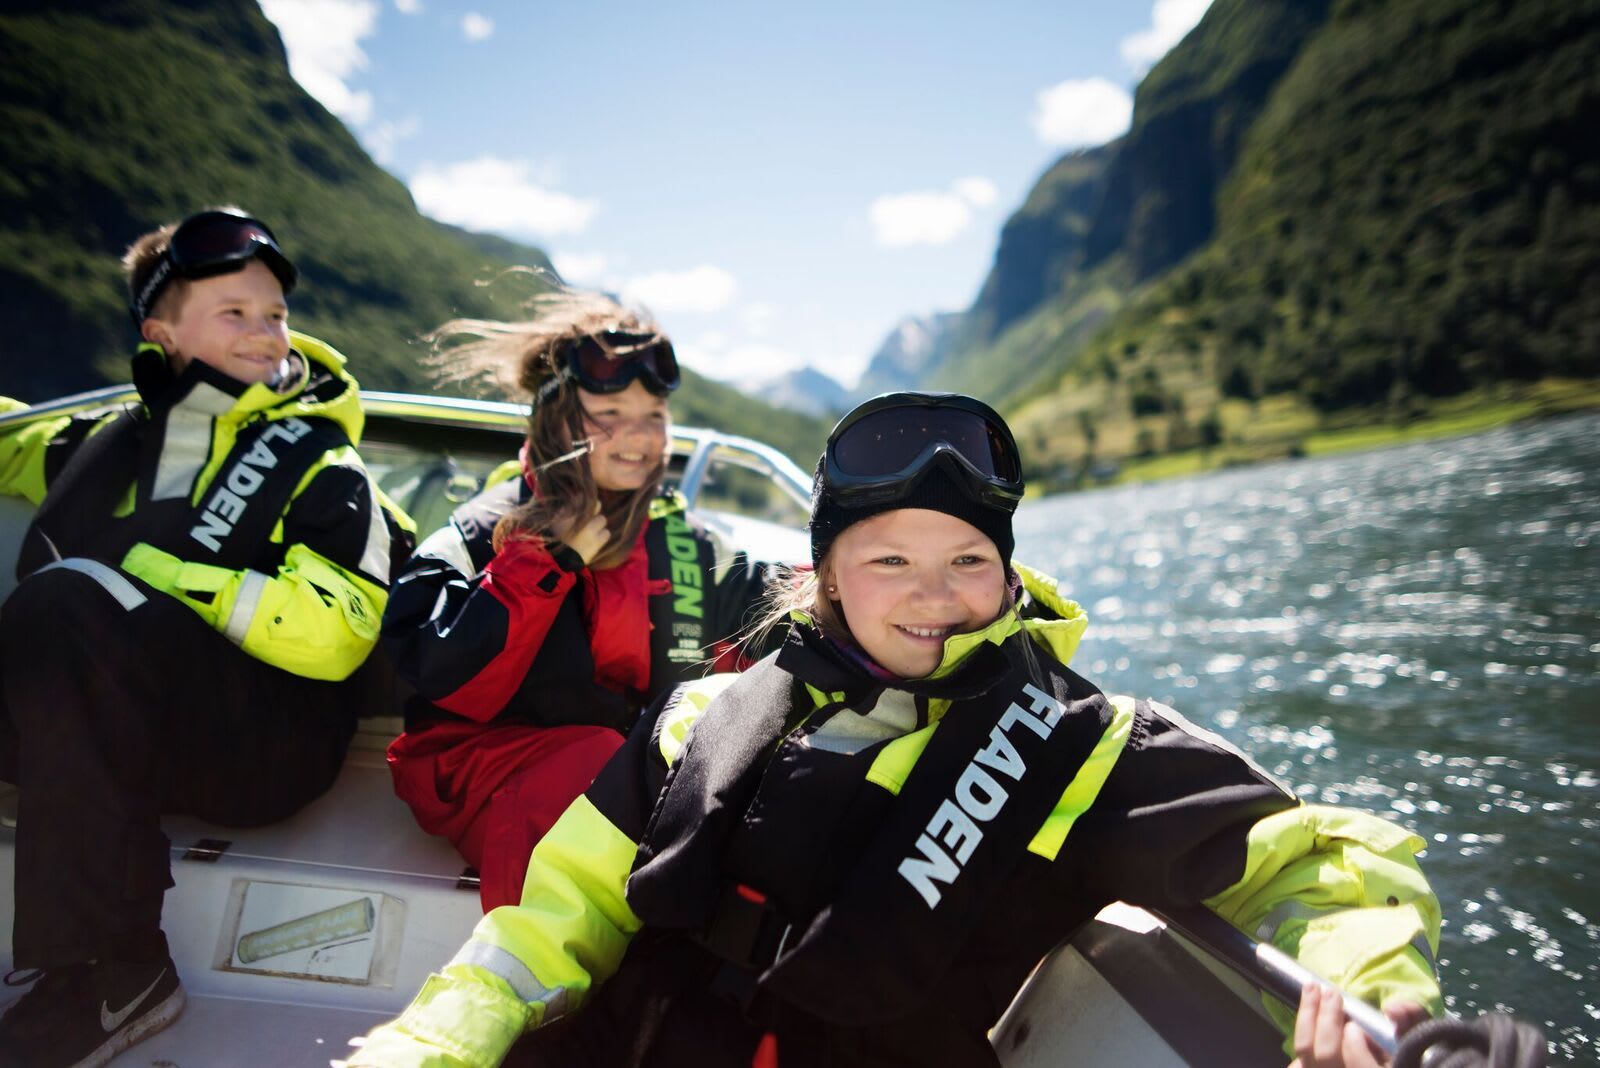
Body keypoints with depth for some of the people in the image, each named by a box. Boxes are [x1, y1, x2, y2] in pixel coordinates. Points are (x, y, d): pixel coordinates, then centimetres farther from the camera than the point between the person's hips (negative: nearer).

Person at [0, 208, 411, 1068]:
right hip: (102, 729, 5)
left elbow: (335, 632, -13)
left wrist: (152, 574, -16)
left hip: (265, 746, -4)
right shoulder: (108, 442, 16)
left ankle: (111, 971, -21)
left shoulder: (318, 471, 2)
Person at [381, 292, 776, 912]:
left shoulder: (686, 545, 15)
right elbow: (433, 671, -12)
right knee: (597, 765, -35)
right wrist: (552, 560, -13)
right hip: (480, 756, -4)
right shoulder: (486, 529, 1)